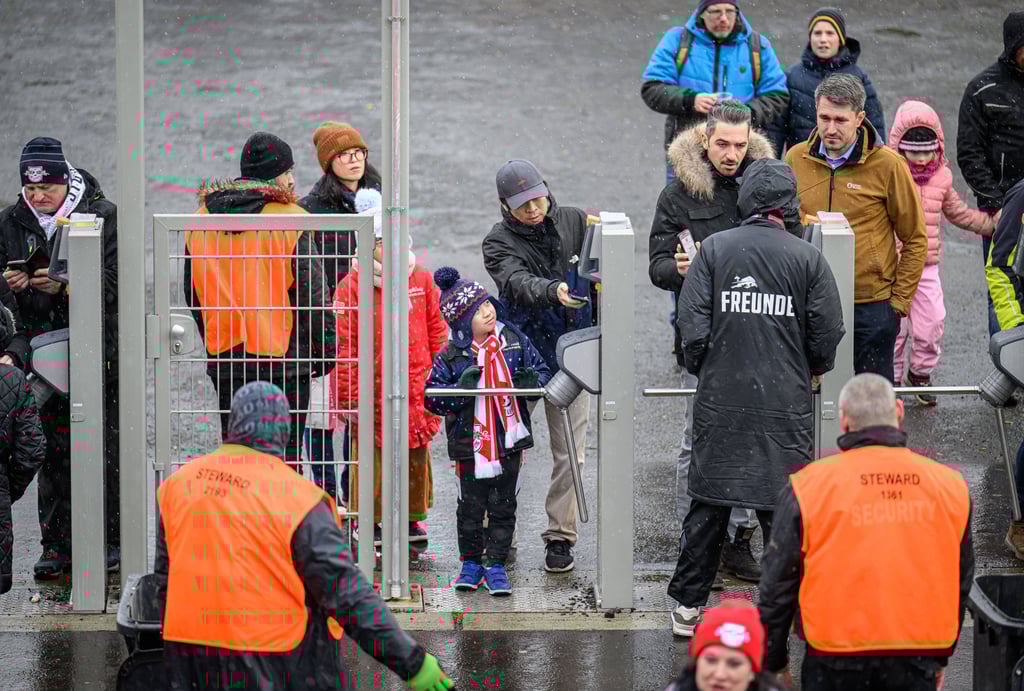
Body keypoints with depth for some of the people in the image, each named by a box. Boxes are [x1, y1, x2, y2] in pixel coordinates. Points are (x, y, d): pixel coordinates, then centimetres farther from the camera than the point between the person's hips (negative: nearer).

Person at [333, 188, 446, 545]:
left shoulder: (421, 280, 6)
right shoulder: (352, 287, -6)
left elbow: (437, 332, 14)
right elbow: (344, 345, -6)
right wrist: (346, 395, -8)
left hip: (417, 391, 4)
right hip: (372, 392, -4)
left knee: (416, 457, 12)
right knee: (371, 458, 1)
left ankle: (411, 516, 27)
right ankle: (369, 524, 13)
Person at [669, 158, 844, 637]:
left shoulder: (714, 250, -2)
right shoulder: (807, 258, -3)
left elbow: (693, 328, -5)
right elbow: (827, 336, -2)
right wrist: (811, 370, 18)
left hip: (720, 403, 1)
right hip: (786, 402, -1)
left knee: (709, 504, 10)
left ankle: (687, 606, 15)